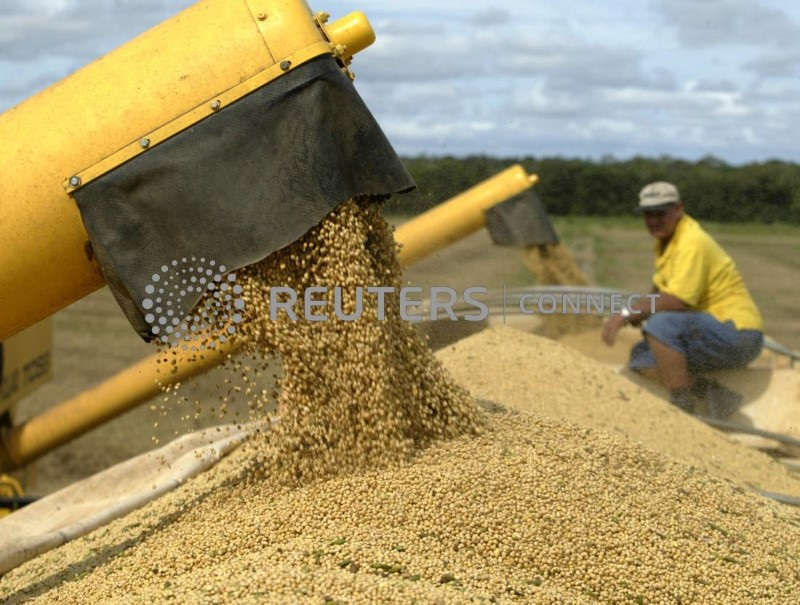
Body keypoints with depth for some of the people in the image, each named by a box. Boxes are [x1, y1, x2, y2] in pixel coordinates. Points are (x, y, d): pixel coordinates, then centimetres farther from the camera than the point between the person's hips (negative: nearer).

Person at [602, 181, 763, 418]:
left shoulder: (692, 242, -19)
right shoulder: (665, 241, 12)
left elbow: (677, 301, -28)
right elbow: (659, 291, 21)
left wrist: (627, 313, -21)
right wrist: (638, 312, 0)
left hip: (737, 336, -10)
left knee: (660, 325, -31)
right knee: (641, 357, 3)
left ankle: (684, 408, -22)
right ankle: (711, 394, -4)